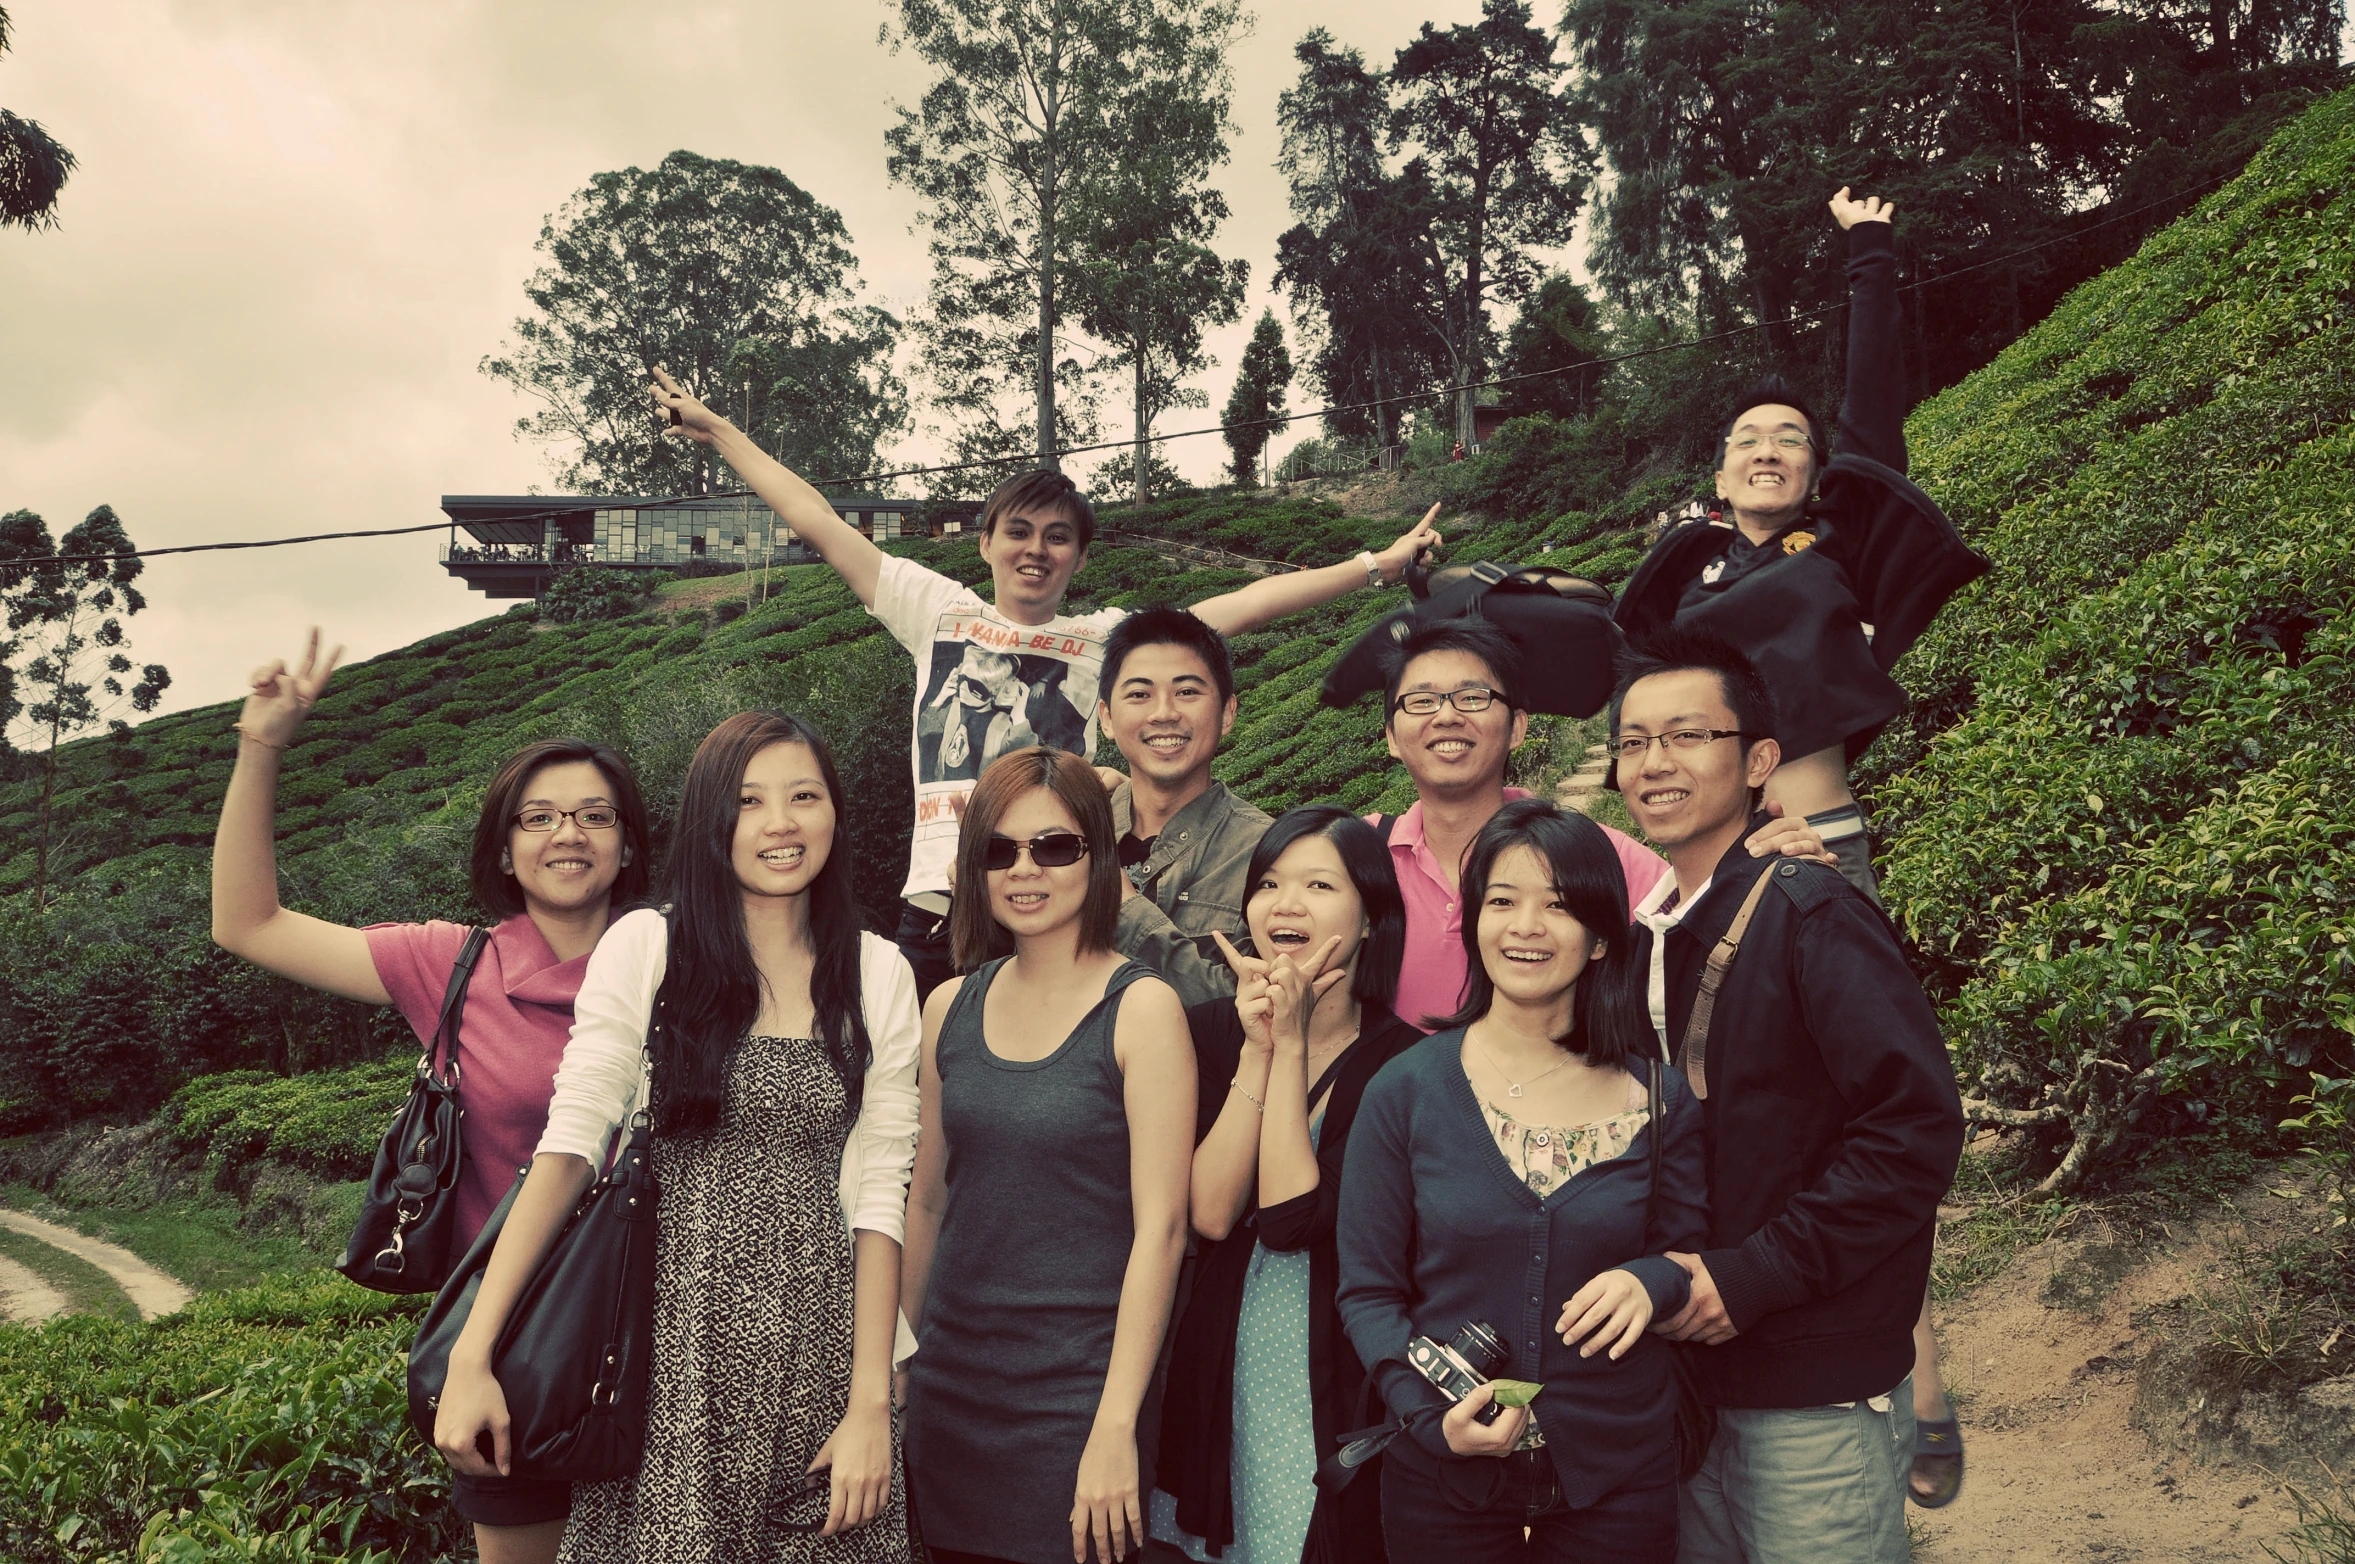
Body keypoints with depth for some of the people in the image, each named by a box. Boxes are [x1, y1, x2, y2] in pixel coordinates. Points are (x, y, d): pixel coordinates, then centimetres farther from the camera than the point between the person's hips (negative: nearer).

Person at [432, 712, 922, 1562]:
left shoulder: (879, 973, 1)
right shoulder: (643, 947, -4)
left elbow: (880, 1193, 0)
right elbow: (567, 1150, -7)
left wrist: (872, 1405, -4)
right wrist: (472, 1355, -13)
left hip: (815, 1347, 2)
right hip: (671, 1337, -1)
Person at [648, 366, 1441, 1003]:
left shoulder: (1106, 639, 9)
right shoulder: (942, 613, 13)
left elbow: (1245, 604, 5)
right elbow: (819, 525, 15)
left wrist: (1375, 565, 1)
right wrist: (715, 429, 18)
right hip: (934, 907, 1)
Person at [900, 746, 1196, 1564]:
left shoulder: (1142, 1010, -9)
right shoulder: (950, 1007, 5)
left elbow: (1160, 1227, -13)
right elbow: (927, 1201, 12)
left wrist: (1117, 1427, -16)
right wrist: (896, 1363, 12)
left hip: (1077, 1390, -4)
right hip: (950, 1381, 5)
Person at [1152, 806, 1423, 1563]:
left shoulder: (1400, 1062, -12)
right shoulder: (1210, 1032, -2)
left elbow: (1291, 1219, -21)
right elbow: (1210, 1214, -13)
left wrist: (1292, 1044, -18)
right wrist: (1259, 1049, -17)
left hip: (1337, 1384, -3)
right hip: (1220, 1381, 3)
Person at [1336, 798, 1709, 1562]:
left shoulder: (1659, 1099, -2)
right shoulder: (1404, 1091, -6)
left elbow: (1692, 1257, 8)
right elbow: (1368, 1290, -3)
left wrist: (1650, 1282, -14)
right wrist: (1431, 1415, -17)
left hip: (1619, 1476, 1)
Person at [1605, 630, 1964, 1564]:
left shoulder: (1808, 915, -14)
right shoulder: (1642, 932, 8)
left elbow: (1917, 1127, -20)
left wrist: (1755, 1275, -20)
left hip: (1819, 1402, -6)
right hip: (1683, 1375, 7)